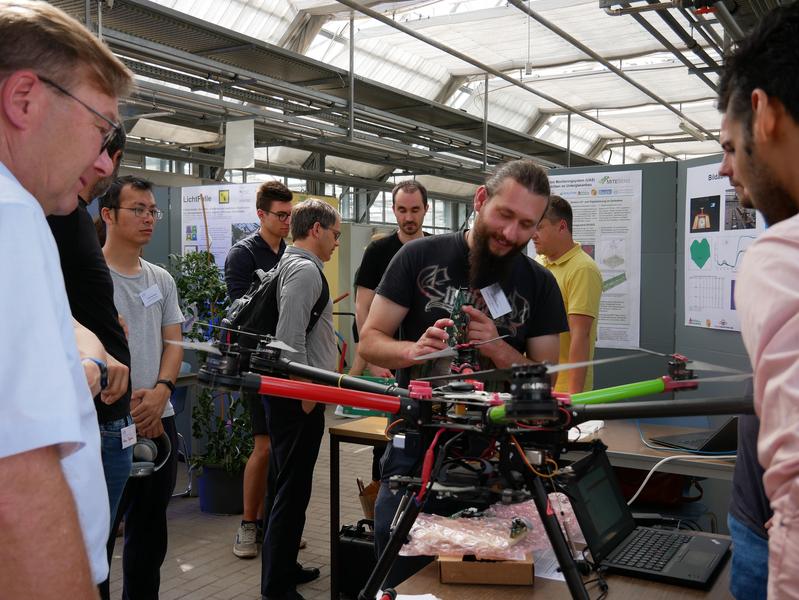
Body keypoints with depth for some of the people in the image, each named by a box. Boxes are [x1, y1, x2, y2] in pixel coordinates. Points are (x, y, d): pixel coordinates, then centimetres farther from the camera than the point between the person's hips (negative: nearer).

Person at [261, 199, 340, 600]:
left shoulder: (290, 264, 16)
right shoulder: (306, 270, -16)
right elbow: (290, 338, -24)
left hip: (294, 396, 11)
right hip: (299, 398, -11)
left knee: (289, 487, 19)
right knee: (293, 491, -3)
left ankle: (283, 568, 33)